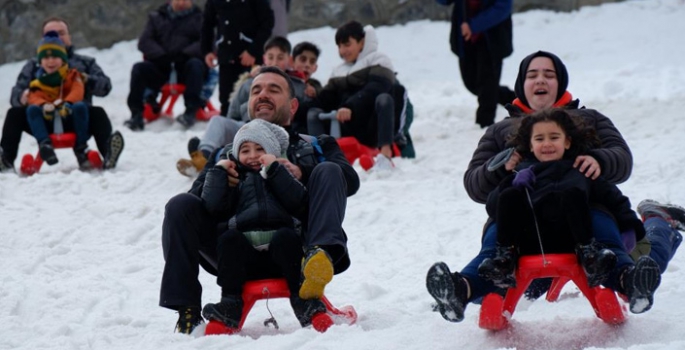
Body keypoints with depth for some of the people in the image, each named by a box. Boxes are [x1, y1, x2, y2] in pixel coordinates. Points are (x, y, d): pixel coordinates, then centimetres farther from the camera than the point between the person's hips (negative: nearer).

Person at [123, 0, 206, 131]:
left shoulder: (199, 18, 11)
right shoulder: (157, 18, 19)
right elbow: (144, 42, 7)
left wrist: (184, 54, -20)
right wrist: (162, 55, -12)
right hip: (160, 68, 2)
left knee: (195, 65, -34)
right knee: (138, 69, -23)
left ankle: (191, 111, -38)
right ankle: (136, 115, -27)